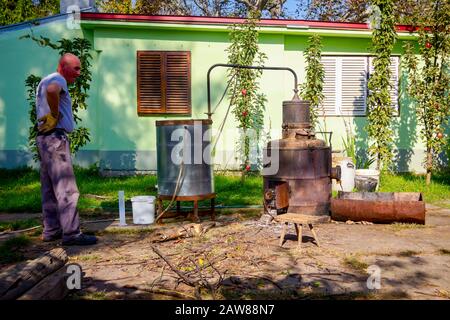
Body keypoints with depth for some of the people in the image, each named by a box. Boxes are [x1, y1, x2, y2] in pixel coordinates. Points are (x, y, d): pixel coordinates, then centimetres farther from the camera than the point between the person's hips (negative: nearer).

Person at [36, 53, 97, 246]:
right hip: (55, 137, -11)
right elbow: (52, 90, -35)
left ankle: (51, 230, 19)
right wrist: (56, 114, -21)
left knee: (50, 189, 12)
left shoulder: (46, 80, 21)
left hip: (46, 138, 11)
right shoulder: (58, 79, -11)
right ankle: (71, 233, -9)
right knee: (66, 189, -10)